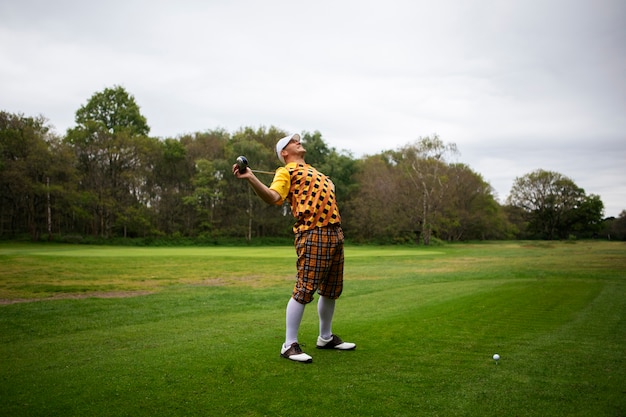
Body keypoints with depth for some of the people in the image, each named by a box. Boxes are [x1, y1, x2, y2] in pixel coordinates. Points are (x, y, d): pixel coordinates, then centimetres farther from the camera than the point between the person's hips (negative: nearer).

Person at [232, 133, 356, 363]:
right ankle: (289, 345, 0)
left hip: (335, 233, 8)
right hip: (313, 234, -8)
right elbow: (273, 196, -16)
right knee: (304, 289, -9)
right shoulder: (286, 171, 3)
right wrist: (251, 178, -28)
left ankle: (326, 337, 29)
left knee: (331, 290, 14)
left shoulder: (313, 171, 28)